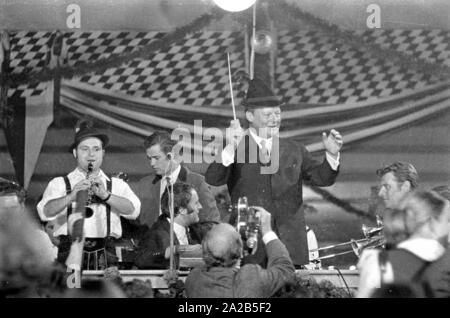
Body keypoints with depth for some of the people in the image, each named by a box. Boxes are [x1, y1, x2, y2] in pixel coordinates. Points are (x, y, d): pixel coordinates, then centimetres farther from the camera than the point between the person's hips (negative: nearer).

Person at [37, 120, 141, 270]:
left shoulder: (117, 184, 17)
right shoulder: (59, 183, 13)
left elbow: (133, 210, 0)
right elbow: (46, 212, -5)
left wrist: (106, 195, -14)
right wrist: (71, 196, -21)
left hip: (105, 257, 1)